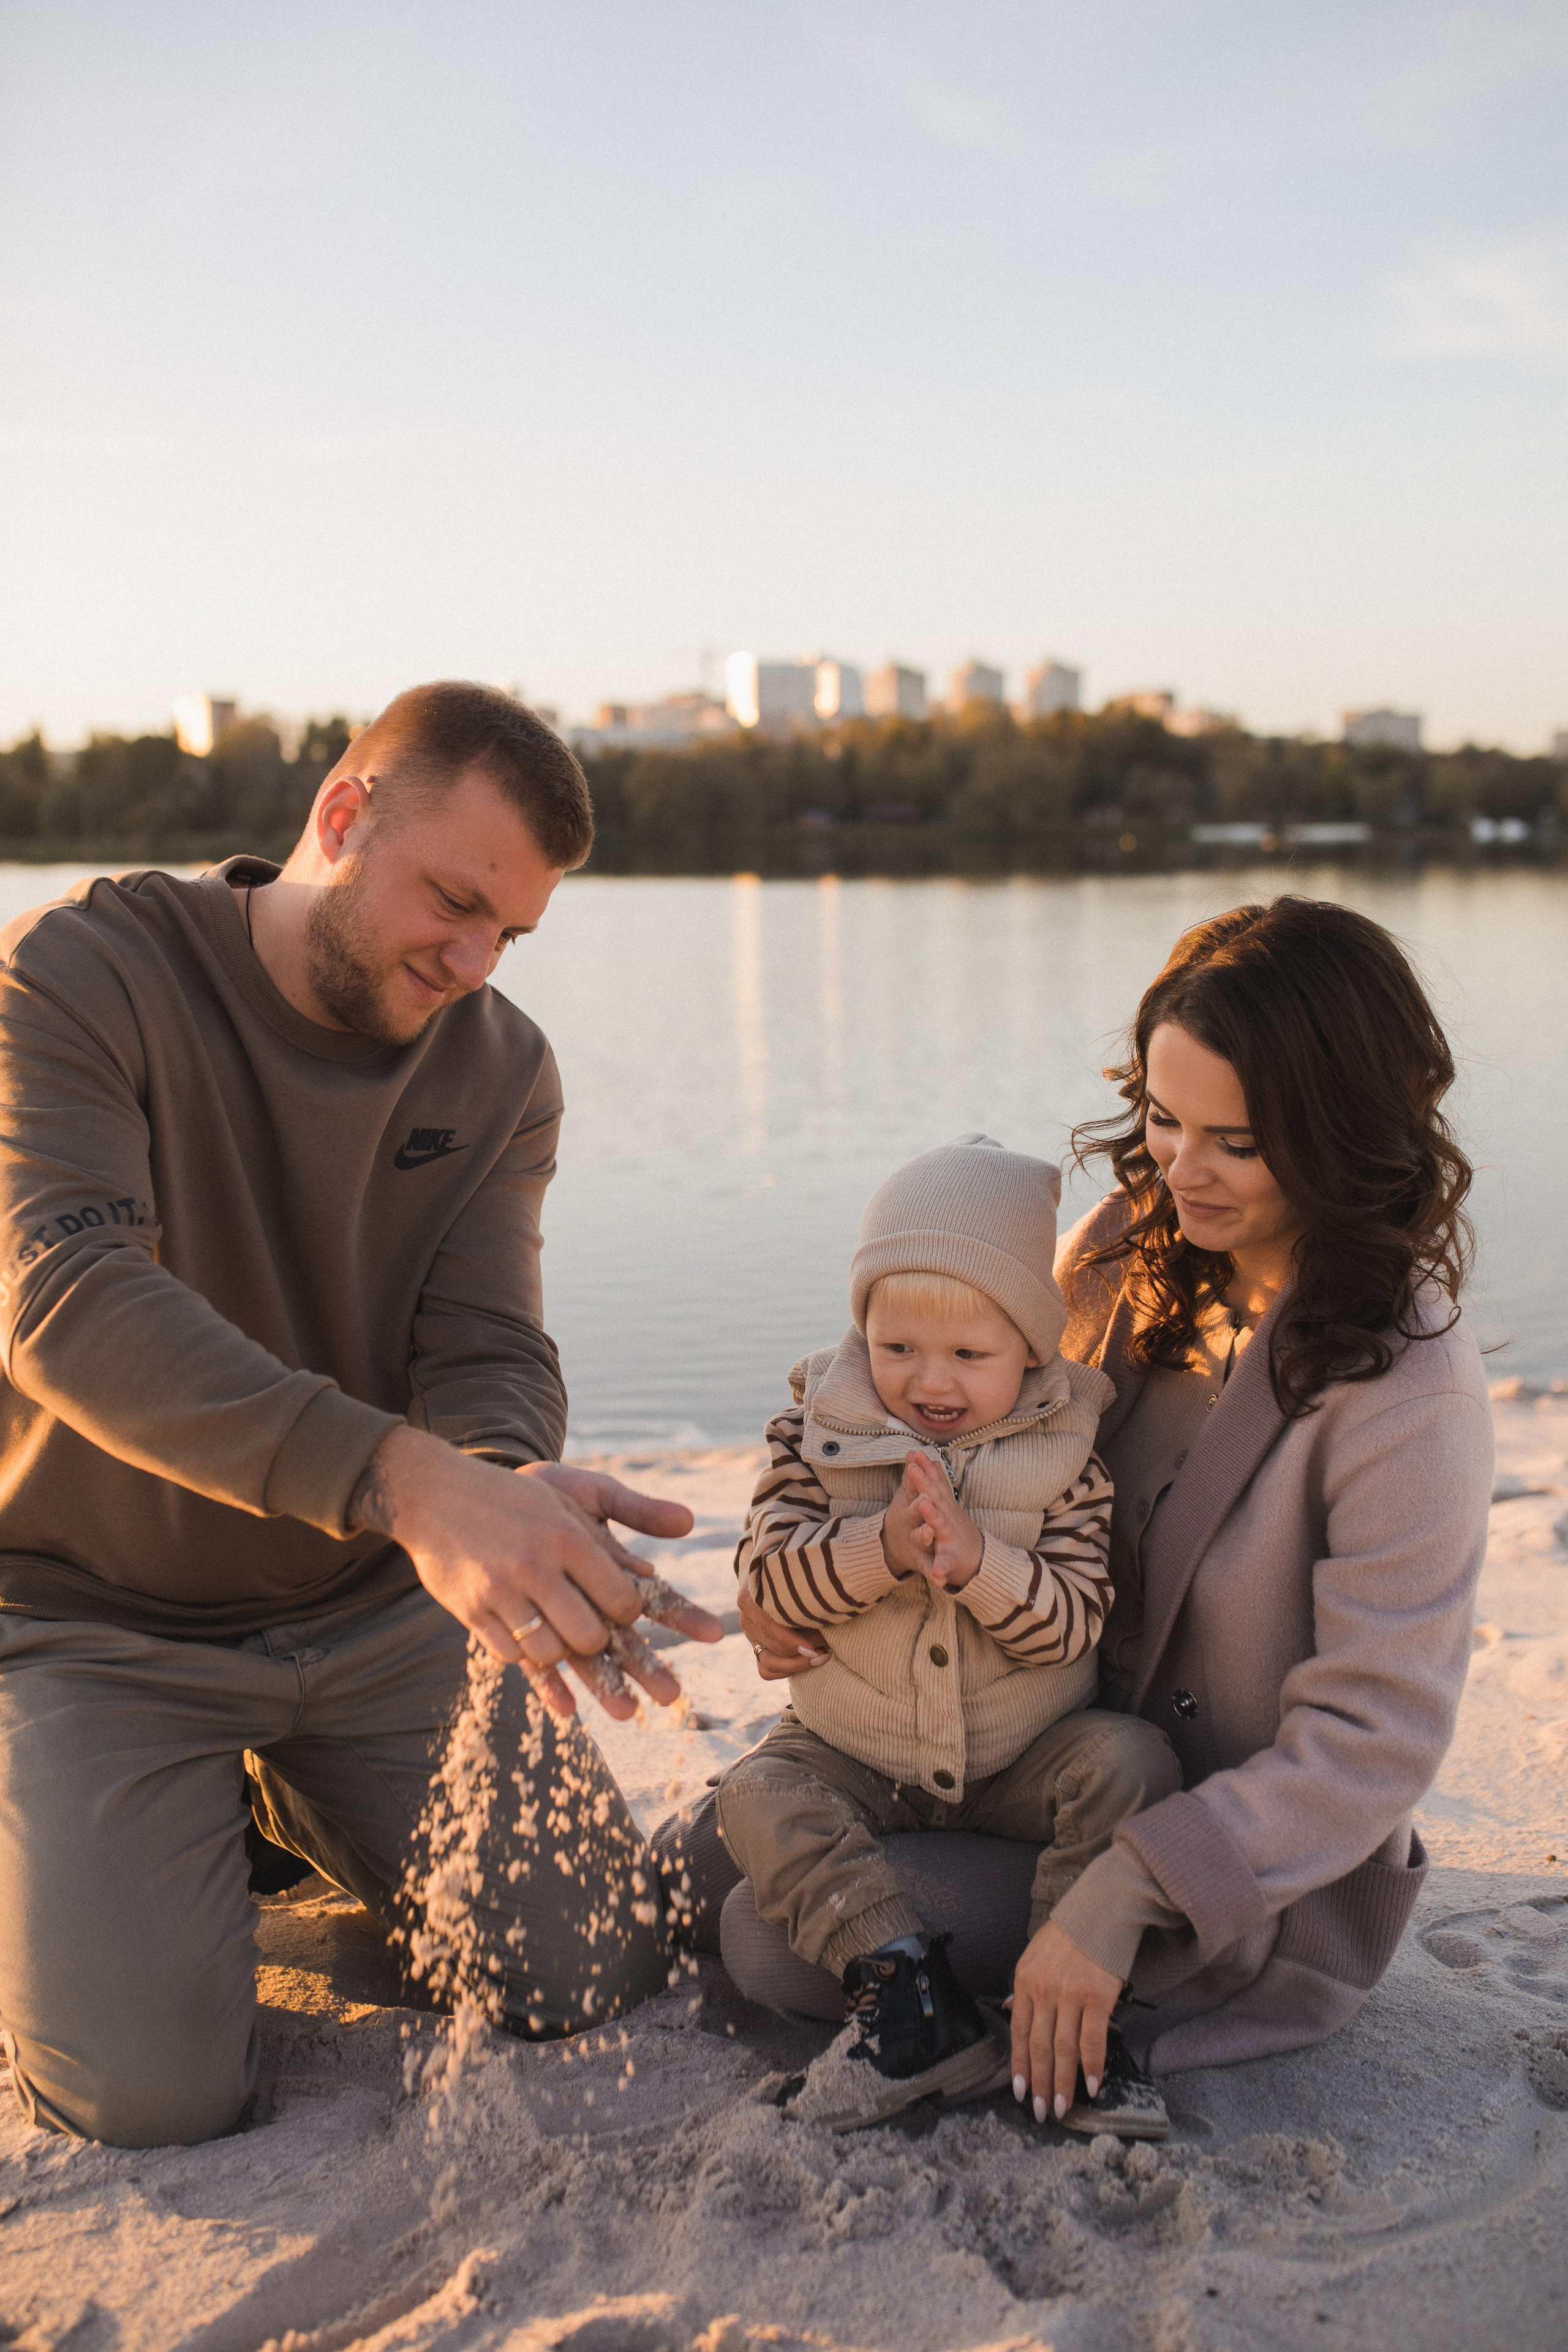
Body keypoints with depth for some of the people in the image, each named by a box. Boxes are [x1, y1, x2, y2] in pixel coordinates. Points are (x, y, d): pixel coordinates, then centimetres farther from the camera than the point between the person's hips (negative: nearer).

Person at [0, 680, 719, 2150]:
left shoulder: (501, 1067, -3)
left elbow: (485, 1351, -12)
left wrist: (511, 1493, -39)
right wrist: (405, 1478, -50)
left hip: (376, 1604, 4)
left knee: (599, 1978, -1)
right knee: (146, 2096, -16)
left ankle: (301, 1803, 25)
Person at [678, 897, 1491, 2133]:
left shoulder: (1408, 1389, -25)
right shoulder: (1134, 1248, -5)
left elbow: (1373, 1742, -23)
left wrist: (1120, 1901, -29)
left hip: (1255, 1872, -7)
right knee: (695, 1873, 5)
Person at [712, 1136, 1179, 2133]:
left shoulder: (1063, 1453, -9)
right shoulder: (819, 1430, -6)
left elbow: (1074, 1620, -14)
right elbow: (768, 1573, -14)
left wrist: (976, 1561, -32)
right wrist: (882, 1548, -31)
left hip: (1025, 1757, 0)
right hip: (856, 1757, 1)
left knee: (1132, 1763, -24)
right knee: (759, 1796, -23)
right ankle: (913, 1996, -29)